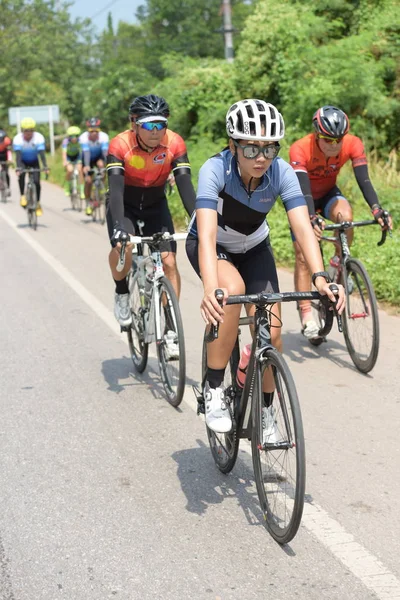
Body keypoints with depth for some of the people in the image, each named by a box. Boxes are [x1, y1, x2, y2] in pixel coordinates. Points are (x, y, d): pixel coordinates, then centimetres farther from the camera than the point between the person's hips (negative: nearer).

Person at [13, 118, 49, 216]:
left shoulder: (39, 138, -26)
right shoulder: (17, 139, -27)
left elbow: (42, 153, -32)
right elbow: (18, 155, -35)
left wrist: (45, 166, -45)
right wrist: (18, 168, -49)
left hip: (34, 162, 1)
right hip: (23, 162, -1)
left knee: (37, 182, -12)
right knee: (21, 175, -32)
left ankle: (38, 204, 5)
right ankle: (22, 196, -16)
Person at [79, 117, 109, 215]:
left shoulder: (104, 136, -29)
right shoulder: (83, 137, -31)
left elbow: (105, 152, -37)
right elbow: (86, 153, -39)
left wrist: (107, 165, -51)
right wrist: (86, 166, -52)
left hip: (98, 157, 1)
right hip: (88, 160, -1)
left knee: (101, 164, -31)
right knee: (88, 181, -10)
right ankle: (88, 204, 8)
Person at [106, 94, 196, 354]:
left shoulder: (175, 144, -22)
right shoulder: (120, 145, -27)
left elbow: (185, 185, -27)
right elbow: (116, 188, -35)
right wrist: (118, 226, -50)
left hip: (156, 206, 2)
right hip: (125, 205, -2)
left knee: (169, 261, -11)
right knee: (123, 246, -31)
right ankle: (122, 294, 0)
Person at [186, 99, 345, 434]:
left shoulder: (282, 172, -26)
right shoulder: (215, 170, -34)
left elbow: (303, 227, -34)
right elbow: (207, 234, -45)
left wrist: (320, 277, -51)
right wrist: (210, 288, -60)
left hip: (254, 248, 3)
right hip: (212, 246, -3)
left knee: (270, 330, -12)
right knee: (232, 290, -35)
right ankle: (214, 390, -18)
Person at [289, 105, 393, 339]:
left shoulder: (353, 144, -24)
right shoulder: (300, 149, -32)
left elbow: (364, 180, -31)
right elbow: (303, 188, -40)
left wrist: (377, 210, -47)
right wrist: (313, 219, -55)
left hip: (328, 194, 2)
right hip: (302, 199, -2)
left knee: (345, 215, -33)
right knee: (303, 255, -12)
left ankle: (338, 265, -8)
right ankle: (307, 316, -6)